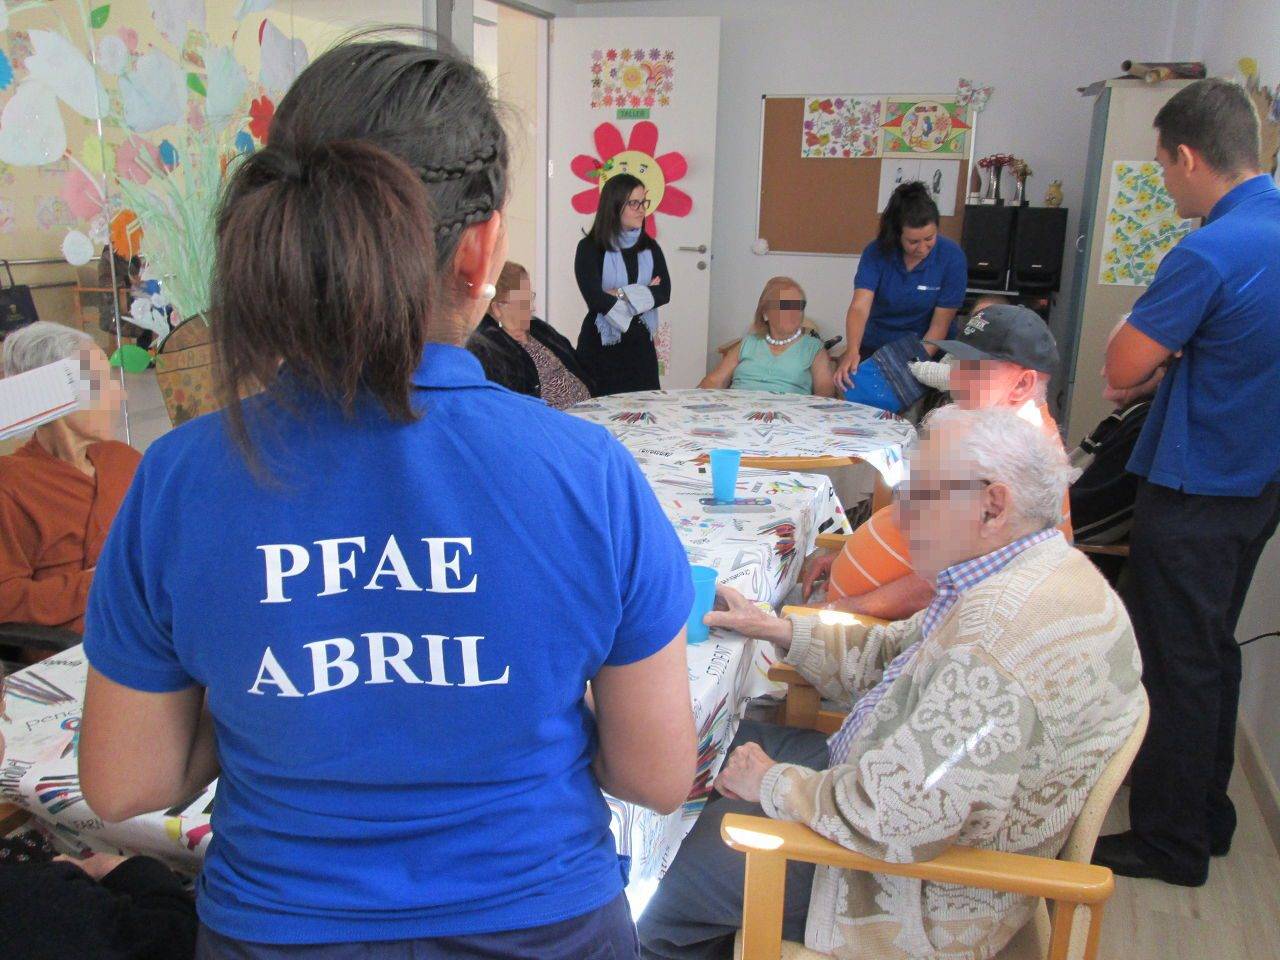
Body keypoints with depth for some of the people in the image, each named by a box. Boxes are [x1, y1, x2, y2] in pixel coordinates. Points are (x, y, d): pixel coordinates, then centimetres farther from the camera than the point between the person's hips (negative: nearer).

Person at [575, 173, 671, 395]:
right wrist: (644, 293, -7)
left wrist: (623, 294, -13)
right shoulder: (590, 248, -6)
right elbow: (596, 300, -17)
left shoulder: (650, 247, 9)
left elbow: (664, 293, -2)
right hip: (600, 347, -4)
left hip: (640, 345, 4)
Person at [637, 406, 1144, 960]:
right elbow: (890, 655, 12)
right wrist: (775, 628, 6)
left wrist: (770, 783, -17)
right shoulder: (1029, 576, 1)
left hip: (924, 890, -10)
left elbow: (892, 816, -33)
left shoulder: (1006, 635, -34)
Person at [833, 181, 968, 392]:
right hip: (876, 345, 2)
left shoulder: (951, 257, -14)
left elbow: (940, 325, -12)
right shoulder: (877, 252, -12)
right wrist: (852, 351, -43)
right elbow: (859, 307, -24)